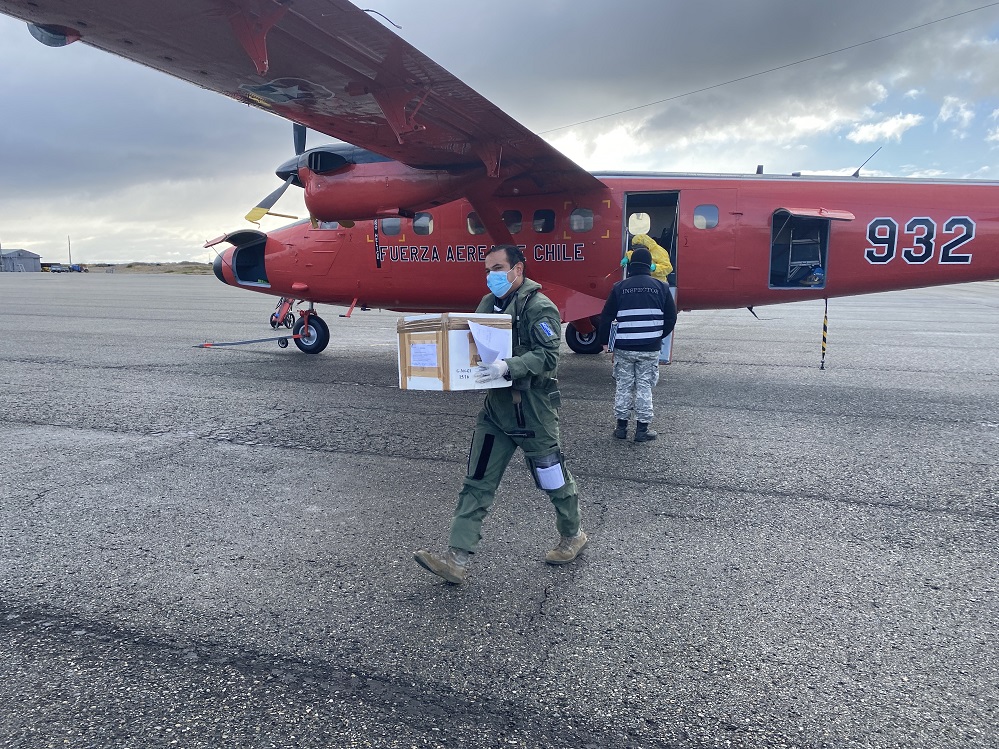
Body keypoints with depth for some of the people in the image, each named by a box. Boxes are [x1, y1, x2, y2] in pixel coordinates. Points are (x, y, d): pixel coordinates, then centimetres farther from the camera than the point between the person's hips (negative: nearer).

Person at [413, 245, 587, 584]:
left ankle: (572, 536, 36)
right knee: (476, 483, 3)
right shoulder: (489, 303, 10)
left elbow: (547, 357, -23)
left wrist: (507, 367, -37)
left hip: (533, 409, -7)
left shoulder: (540, 307, -14)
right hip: (496, 405, 7)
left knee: (553, 478, 11)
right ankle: (456, 559, 5)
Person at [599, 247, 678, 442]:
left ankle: (621, 426, 17)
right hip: (650, 349, 0)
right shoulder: (660, 287, -1)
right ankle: (642, 429, 10)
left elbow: (606, 317, 0)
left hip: (623, 348, 0)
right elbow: (671, 317, 4)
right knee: (644, 386, 7)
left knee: (623, 385, 11)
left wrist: (604, 341, 12)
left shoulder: (620, 287, -2)